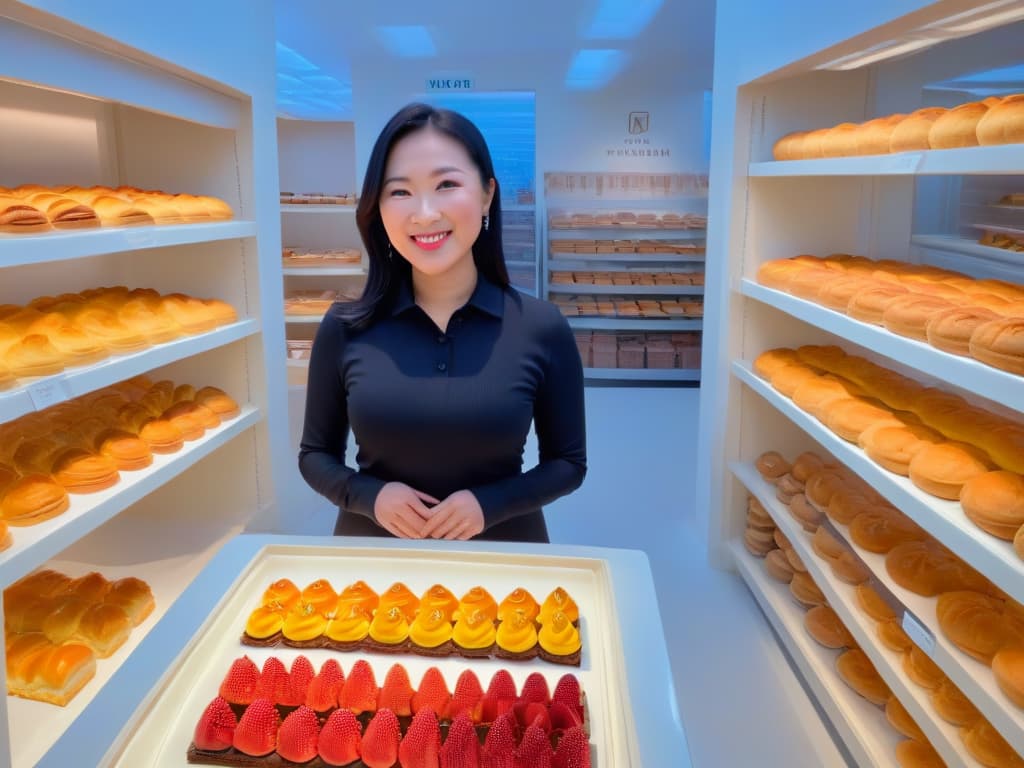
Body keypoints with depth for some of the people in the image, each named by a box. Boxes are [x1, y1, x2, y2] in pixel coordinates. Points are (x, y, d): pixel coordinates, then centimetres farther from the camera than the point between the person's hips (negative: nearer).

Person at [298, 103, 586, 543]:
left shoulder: (542, 328, -12)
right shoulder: (344, 329, -9)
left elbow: (568, 463, -3)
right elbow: (315, 454, 1)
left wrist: (489, 502, -18)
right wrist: (370, 495, -16)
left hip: (502, 560, 0)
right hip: (374, 560, 1)